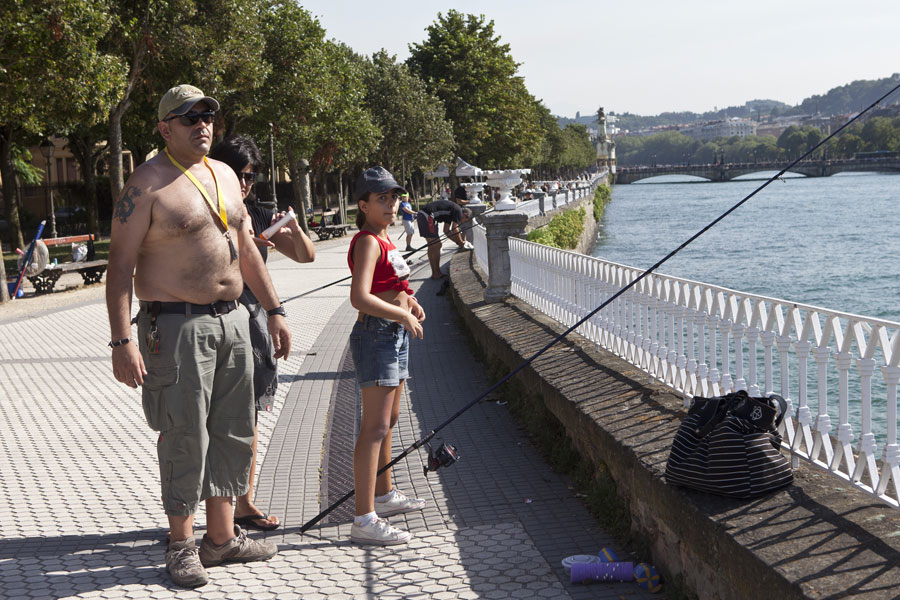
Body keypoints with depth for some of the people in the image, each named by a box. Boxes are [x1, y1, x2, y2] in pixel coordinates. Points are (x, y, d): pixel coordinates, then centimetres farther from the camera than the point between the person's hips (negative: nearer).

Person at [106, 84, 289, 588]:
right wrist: (123, 341, -20)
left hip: (232, 320, 8)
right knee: (186, 436, -1)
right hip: (177, 325, -7)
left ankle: (222, 537, 24)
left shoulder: (224, 175, 13)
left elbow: (246, 248, 21)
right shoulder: (148, 183, -10)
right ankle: (182, 544, 14)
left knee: (233, 432, 12)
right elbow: (121, 264, -13)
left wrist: (274, 309, 18)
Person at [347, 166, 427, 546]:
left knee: (388, 420, 20)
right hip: (375, 334, -10)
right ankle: (365, 521, -15)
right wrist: (403, 315, -18)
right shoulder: (367, 242, -15)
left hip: (395, 334, 10)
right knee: (375, 426, -13)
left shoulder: (384, 239, 16)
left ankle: (384, 495, 35)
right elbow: (360, 298, -27)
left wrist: (409, 300, 13)